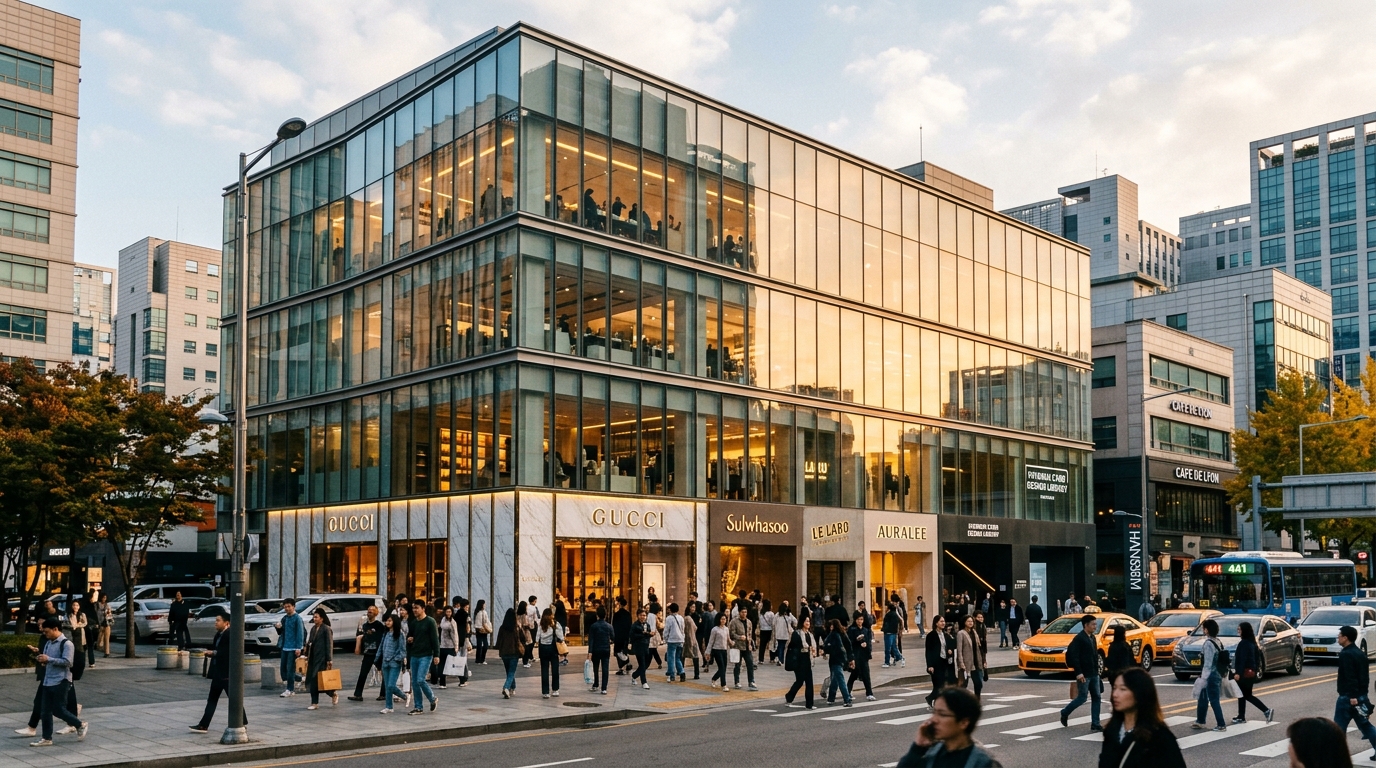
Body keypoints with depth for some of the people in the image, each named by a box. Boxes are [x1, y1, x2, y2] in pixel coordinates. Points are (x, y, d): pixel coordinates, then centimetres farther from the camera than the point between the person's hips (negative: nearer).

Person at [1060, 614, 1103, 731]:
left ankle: (1095, 724, 10)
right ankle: (1065, 713, 18)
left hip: (1093, 674, 8)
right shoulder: (1079, 638, -14)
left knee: (1096, 697, 6)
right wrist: (1078, 672, -24)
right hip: (1084, 674, -8)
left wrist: (1096, 671, 18)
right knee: (1082, 697, -3)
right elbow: (1073, 656, -20)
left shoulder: (1092, 637, 13)